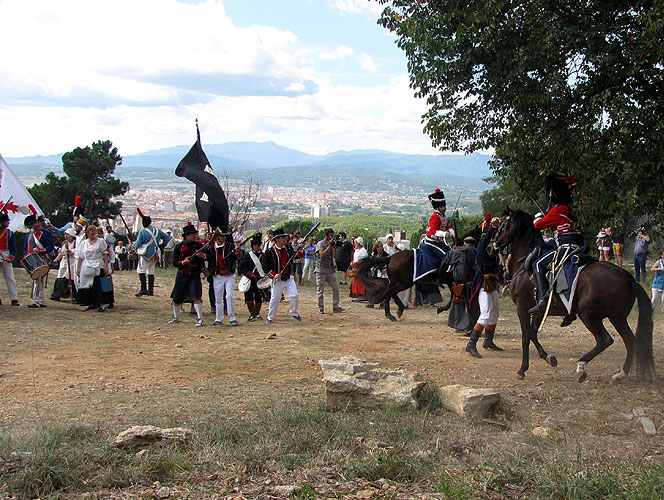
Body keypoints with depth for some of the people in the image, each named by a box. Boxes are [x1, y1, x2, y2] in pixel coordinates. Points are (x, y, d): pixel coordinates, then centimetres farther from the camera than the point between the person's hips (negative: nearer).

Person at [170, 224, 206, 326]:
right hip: (181, 275, 1)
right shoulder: (178, 247, -3)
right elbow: (175, 263, -4)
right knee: (177, 299, 11)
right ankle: (176, 318, 33)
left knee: (196, 297, -17)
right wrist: (183, 262, -23)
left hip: (195, 275, -1)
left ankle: (200, 319, -10)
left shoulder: (199, 246, -3)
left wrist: (203, 256, -22)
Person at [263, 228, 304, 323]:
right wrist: (274, 275, -21)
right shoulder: (270, 252, -10)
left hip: (289, 277, 4)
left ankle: (294, 313, 17)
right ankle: (270, 317, 19)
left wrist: (300, 250, -13)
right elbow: (267, 268, -8)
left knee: (295, 295, -6)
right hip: (277, 279, -4)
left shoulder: (288, 248, 4)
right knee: (274, 298, 2)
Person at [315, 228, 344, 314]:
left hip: (330, 271, 6)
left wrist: (335, 248, -5)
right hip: (321, 271, -6)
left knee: (335, 288, 3)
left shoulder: (331, 243, 13)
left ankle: (335, 307, 10)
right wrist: (329, 246, -19)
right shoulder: (320, 244, -5)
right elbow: (322, 255, -19)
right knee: (320, 291, 1)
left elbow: (335, 257, 10)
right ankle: (321, 308, 9)